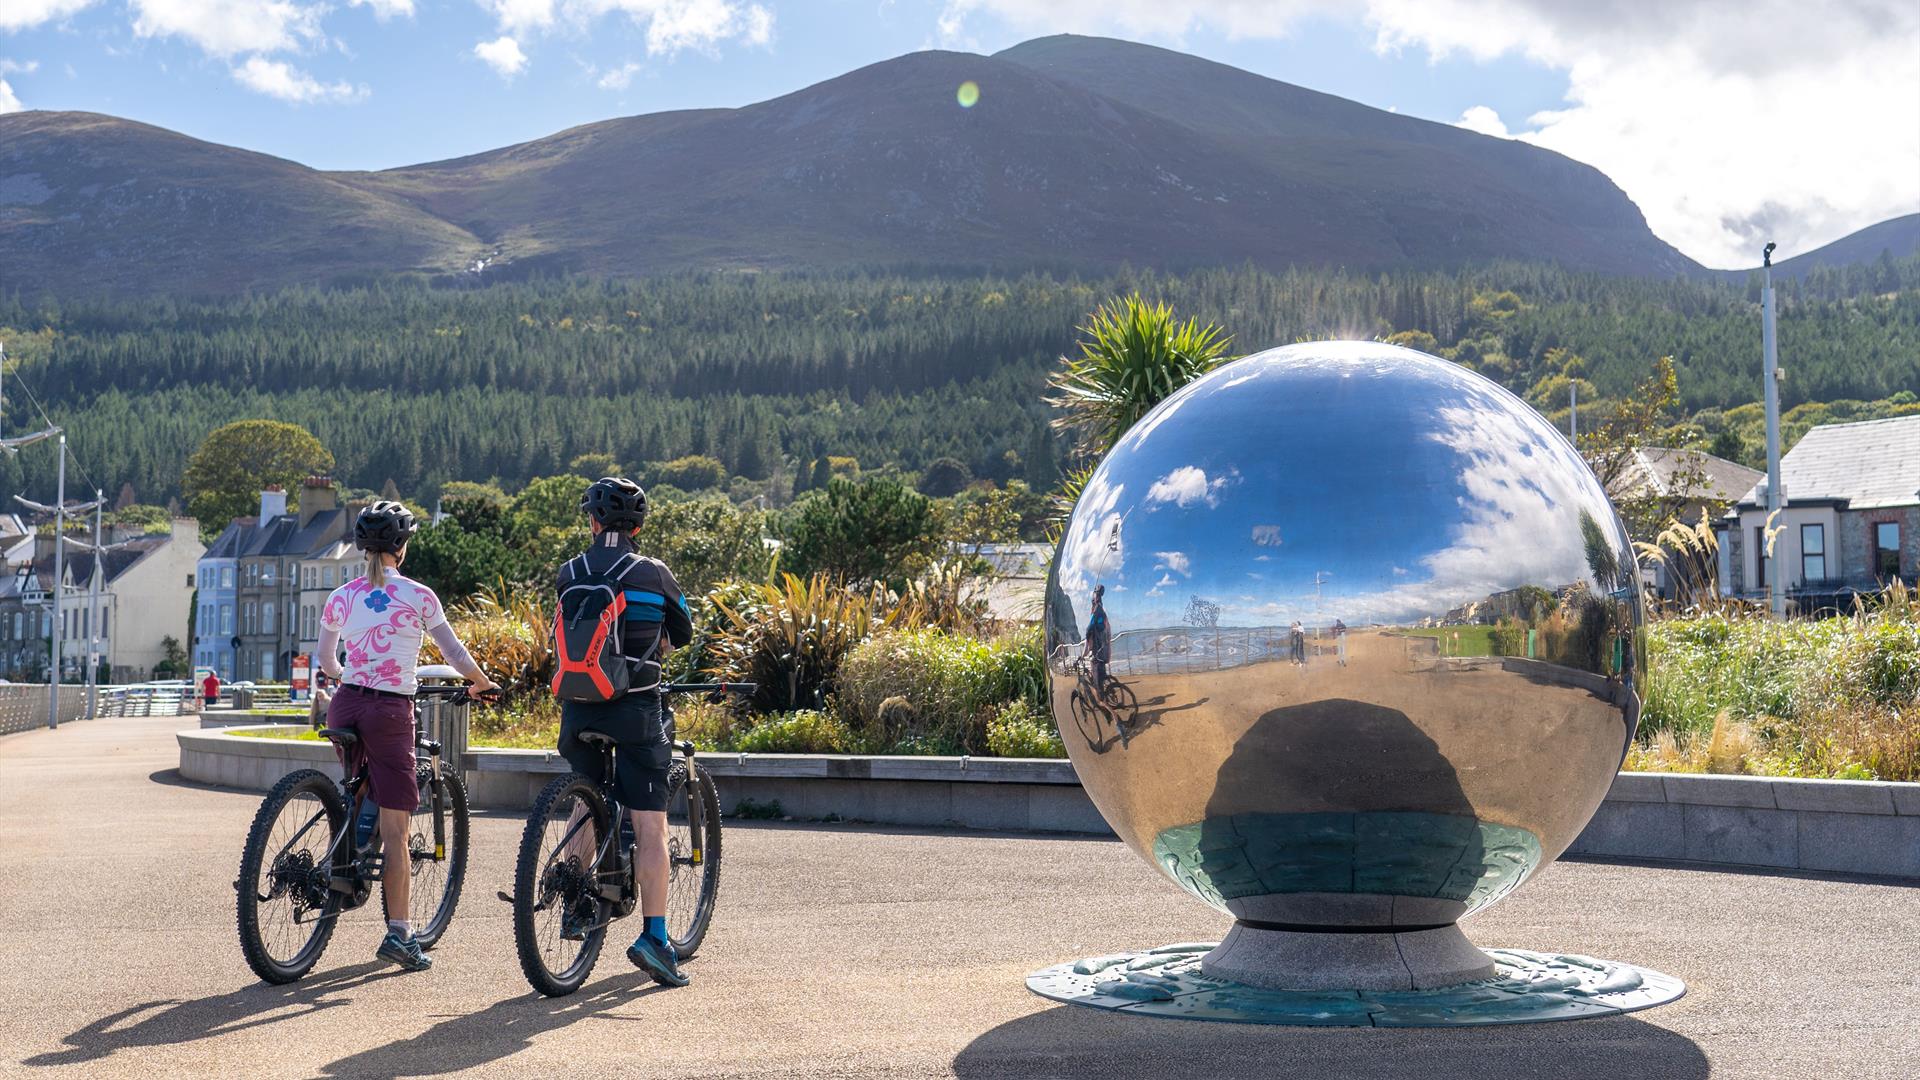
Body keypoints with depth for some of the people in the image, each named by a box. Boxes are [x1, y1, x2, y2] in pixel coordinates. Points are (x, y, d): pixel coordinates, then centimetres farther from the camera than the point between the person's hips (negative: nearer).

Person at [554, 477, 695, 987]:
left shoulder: (568, 574, 3)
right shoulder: (653, 573, -4)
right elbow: (683, 633, 11)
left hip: (579, 709, 3)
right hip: (636, 710, -3)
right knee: (650, 828, -1)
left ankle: (576, 908, 30)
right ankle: (653, 937, -8)